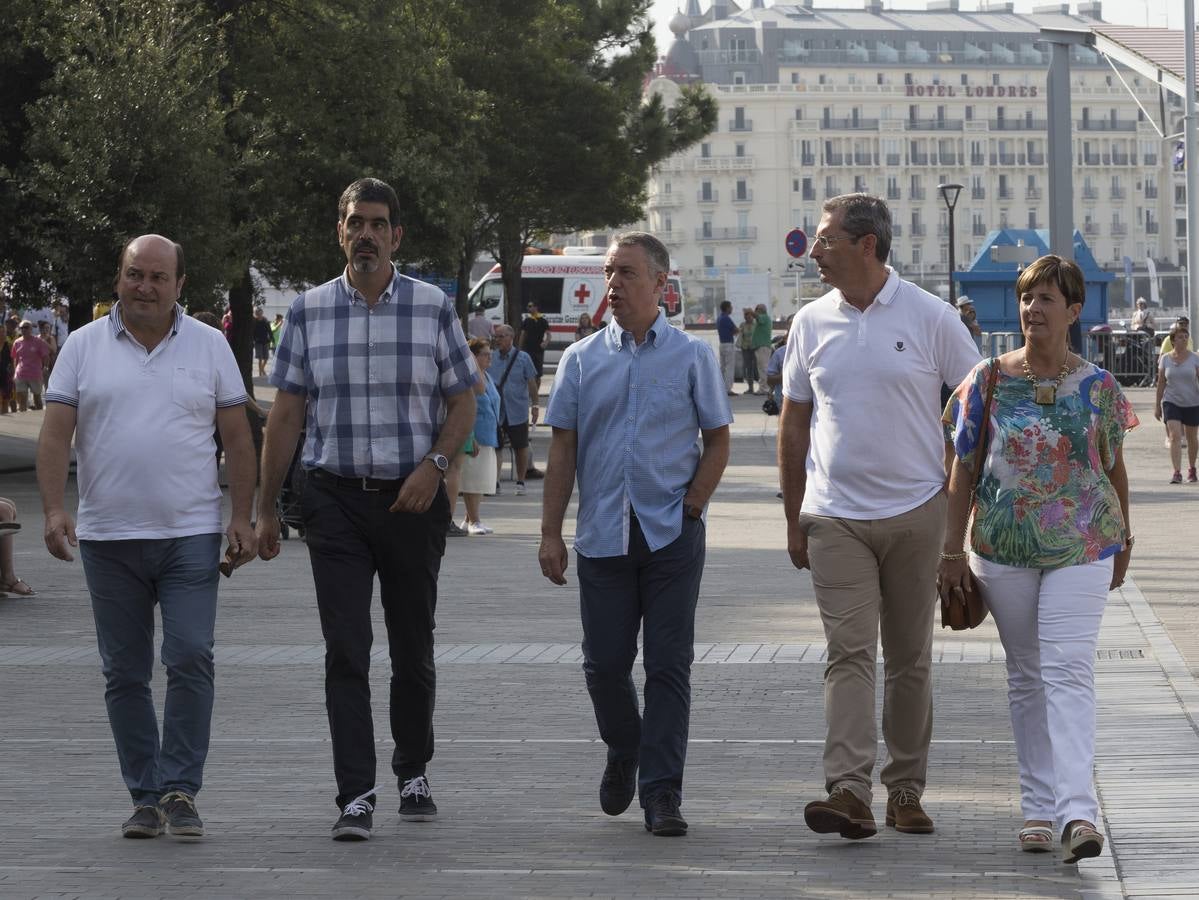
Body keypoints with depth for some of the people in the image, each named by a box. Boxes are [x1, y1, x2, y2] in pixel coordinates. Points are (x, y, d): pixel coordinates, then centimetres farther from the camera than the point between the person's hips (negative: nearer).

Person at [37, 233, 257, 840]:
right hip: (108, 538, 1)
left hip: (190, 534, -1)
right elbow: (55, 433, 1)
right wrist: (54, 507, -12)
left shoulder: (208, 347, 7)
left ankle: (180, 791, -4)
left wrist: (242, 517, -1)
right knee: (125, 674, 5)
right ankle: (145, 797, 13)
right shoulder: (84, 347, 6)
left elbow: (237, 437, 7)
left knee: (191, 659, -11)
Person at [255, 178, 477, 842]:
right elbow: (285, 414, 6)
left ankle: (413, 773, 28)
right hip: (335, 496, 0)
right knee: (345, 653, -7)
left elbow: (463, 403, 6)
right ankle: (355, 795, -9)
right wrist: (266, 509, 4)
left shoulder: (434, 308, 3)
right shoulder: (309, 311, 4)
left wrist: (434, 465, -12)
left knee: (413, 650, 10)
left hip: (412, 499, 0)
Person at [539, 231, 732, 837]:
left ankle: (661, 793, 0)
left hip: (672, 536, -2)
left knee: (668, 666, -3)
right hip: (603, 534, 2)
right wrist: (550, 533, 0)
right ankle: (624, 752, 30)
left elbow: (717, 441, 7)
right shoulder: (582, 360, 8)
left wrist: (690, 508, -6)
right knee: (604, 663, 2)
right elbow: (562, 449, 7)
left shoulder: (692, 356, 5)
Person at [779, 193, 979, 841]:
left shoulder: (931, 318, -3)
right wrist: (793, 519, 11)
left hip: (914, 513, -1)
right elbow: (793, 423, 13)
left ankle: (906, 789, 18)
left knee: (910, 660, 8)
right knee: (849, 653, -10)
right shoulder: (811, 322, 6)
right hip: (835, 517, 1)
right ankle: (848, 792, -19)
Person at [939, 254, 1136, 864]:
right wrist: (952, 549, 1)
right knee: (1027, 676, 9)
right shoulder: (988, 380, 1)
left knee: (1069, 670, -14)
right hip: (1004, 547, 2)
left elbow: (1114, 467, 11)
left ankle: (1077, 812, -22)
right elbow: (963, 468, 4)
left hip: (1082, 548, -2)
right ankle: (1038, 808, 16)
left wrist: (1123, 540, 17)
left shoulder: (1097, 385, 1)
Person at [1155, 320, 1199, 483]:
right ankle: (1177, 473, -18)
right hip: (1171, 402, -1)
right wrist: (1157, 405, 8)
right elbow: (1161, 383, 7)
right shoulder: (1165, 359, 1)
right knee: (1175, 436, -15)